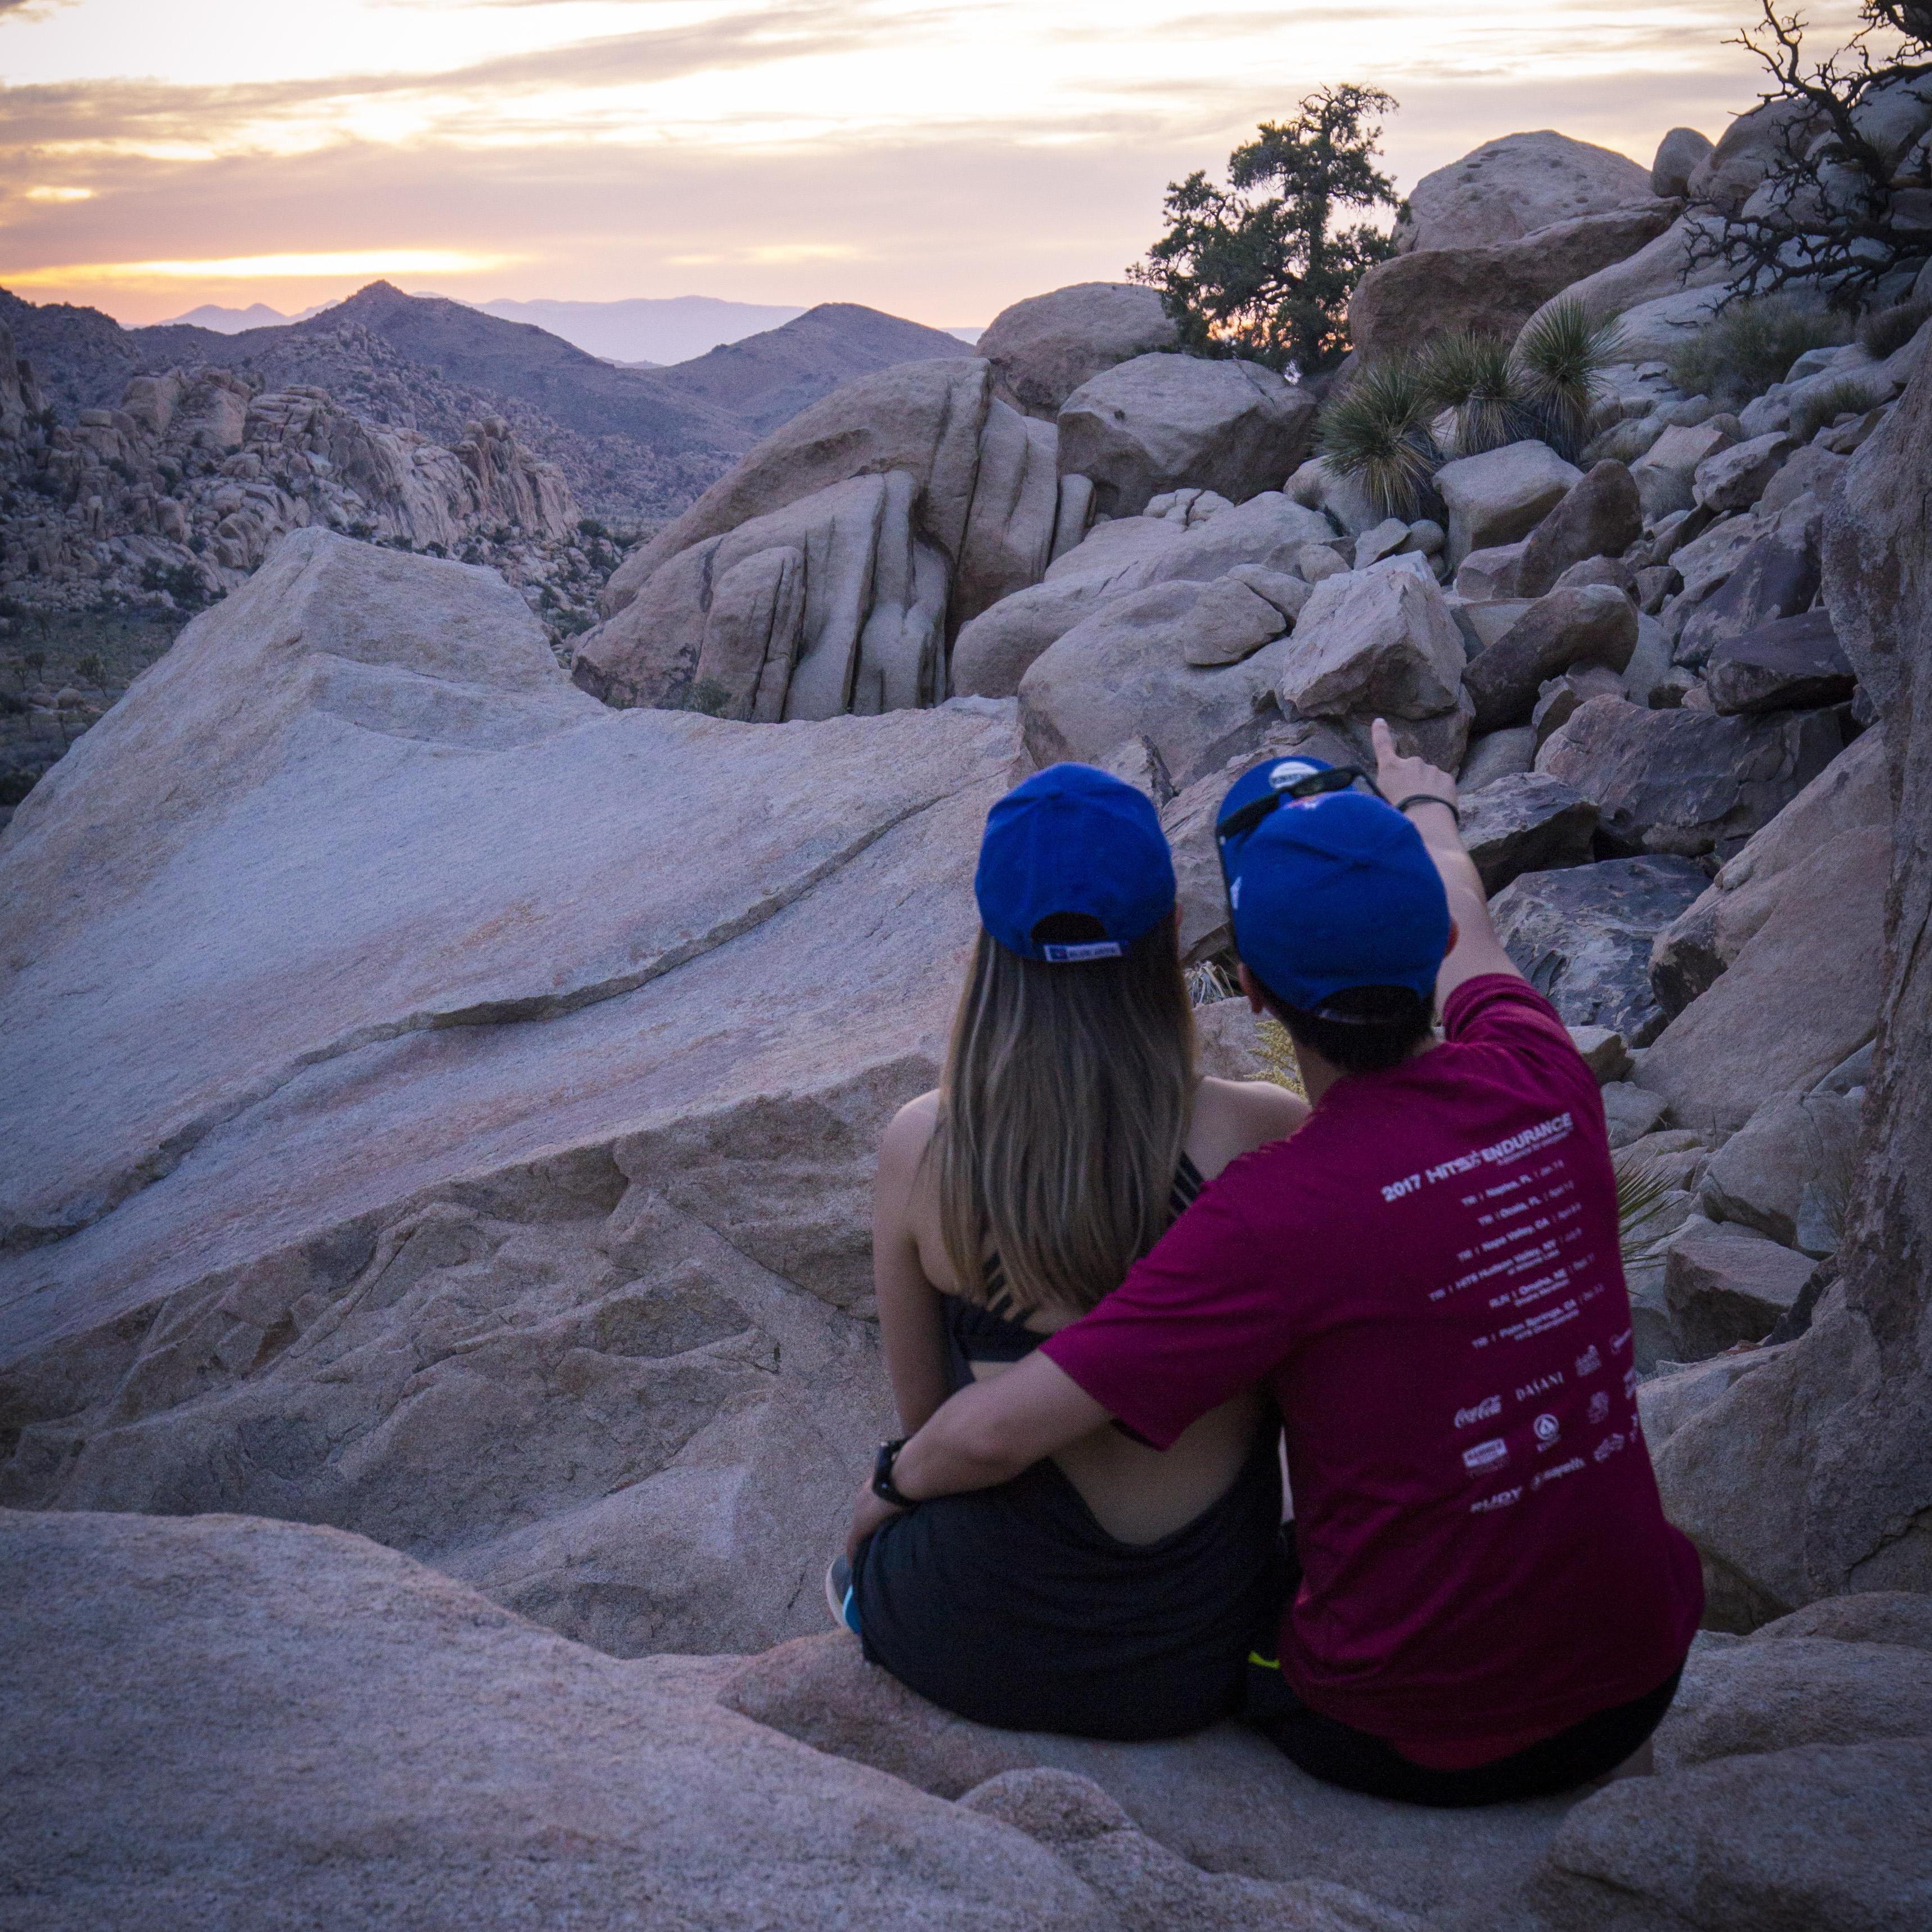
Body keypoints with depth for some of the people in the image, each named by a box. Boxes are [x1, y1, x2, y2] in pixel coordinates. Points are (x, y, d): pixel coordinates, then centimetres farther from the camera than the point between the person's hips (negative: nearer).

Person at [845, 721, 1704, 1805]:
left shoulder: (1285, 1210, -25)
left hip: (1421, 1744, -5)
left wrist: (895, 1485, 1)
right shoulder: (1543, 1082, -10)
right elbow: (1469, 941, 15)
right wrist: (1429, 810, 37)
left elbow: (995, 1437, -22)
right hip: (1639, 1688, 5)